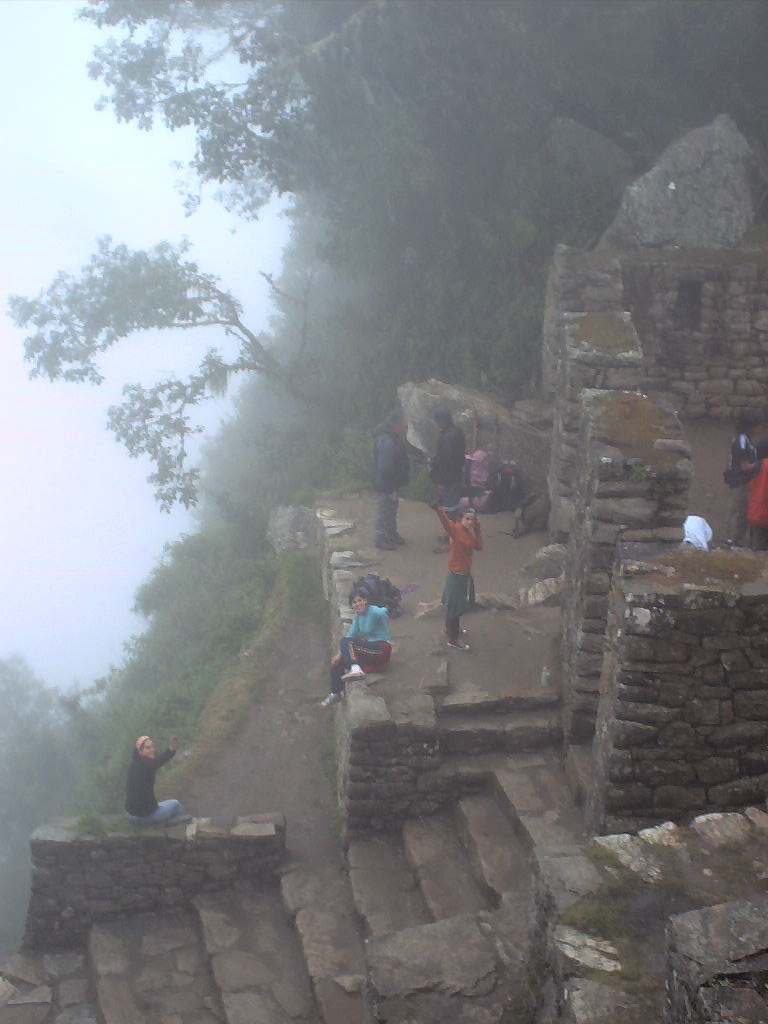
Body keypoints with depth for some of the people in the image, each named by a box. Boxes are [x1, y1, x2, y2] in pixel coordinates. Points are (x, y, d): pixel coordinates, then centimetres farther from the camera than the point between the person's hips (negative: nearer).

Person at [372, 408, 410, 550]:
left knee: (391, 510, 25)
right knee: (384, 511, 7)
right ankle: (380, 538, 23)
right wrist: (390, 489, -24)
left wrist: (406, 472, 18)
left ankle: (392, 533, 42)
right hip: (385, 485, -10)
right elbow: (385, 468, -31)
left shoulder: (393, 437, 1)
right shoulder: (387, 442, -32)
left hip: (391, 483, 10)